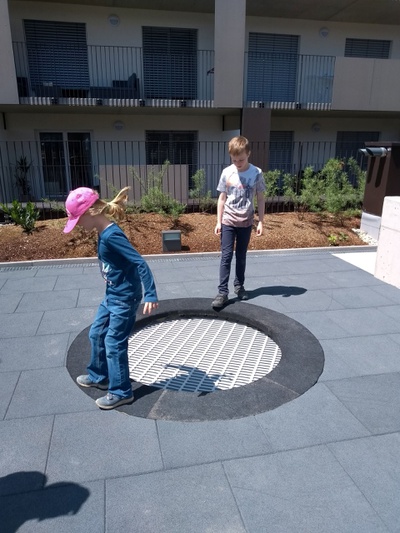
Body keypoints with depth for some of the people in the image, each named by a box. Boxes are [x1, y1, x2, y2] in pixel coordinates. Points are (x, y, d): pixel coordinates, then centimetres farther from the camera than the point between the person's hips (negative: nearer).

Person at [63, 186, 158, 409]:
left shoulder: (111, 235, -25)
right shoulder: (104, 233, 5)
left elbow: (140, 263, -27)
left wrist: (151, 295, -30)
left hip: (125, 298, -10)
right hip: (112, 295, 10)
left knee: (114, 343, 1)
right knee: (96, 334, 20)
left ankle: (121, 392, 17)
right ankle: (99, 376, 40)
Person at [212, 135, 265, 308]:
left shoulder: (257, 173, -6)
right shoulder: (227, 173, -5)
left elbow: (260, 199, 0)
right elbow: (222, 198, 1)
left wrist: (260, 221, -3)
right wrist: (218, 221, -2)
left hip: (246, 222, 1)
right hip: (228, 221, 0)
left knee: (241, 256, 12)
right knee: (226, 256, -3)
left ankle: (239, 285, 28)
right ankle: (222, 291, 0)